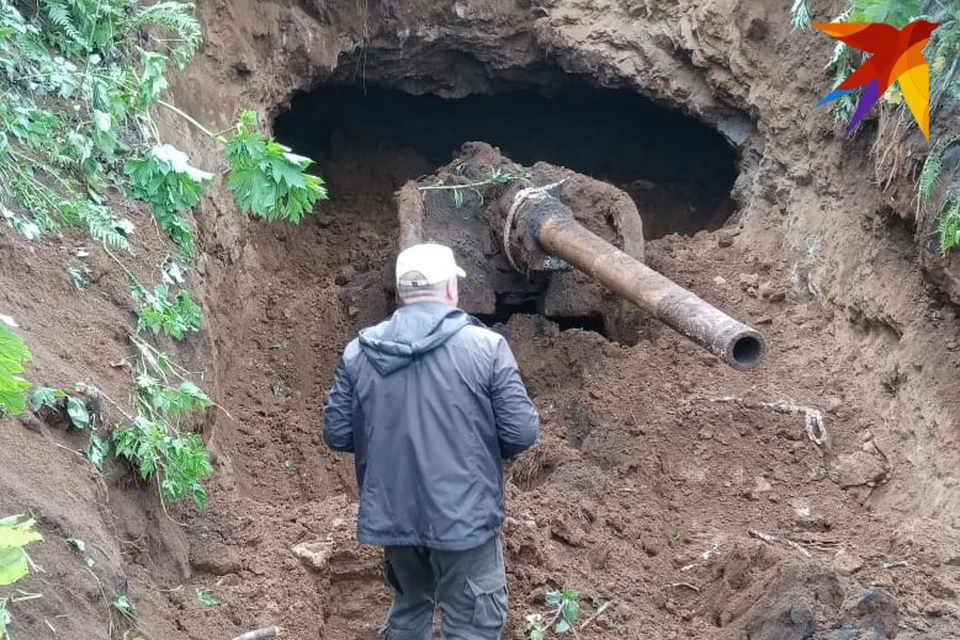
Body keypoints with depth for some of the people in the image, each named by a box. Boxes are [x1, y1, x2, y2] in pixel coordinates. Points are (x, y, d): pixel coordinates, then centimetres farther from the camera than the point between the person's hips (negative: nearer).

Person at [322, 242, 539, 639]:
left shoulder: (358, 352, -1)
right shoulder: (485, 346, -10)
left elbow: (337, 434, 2)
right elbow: (521, 431, -11)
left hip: (391, 515, 4)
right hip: (462, 516, -4)